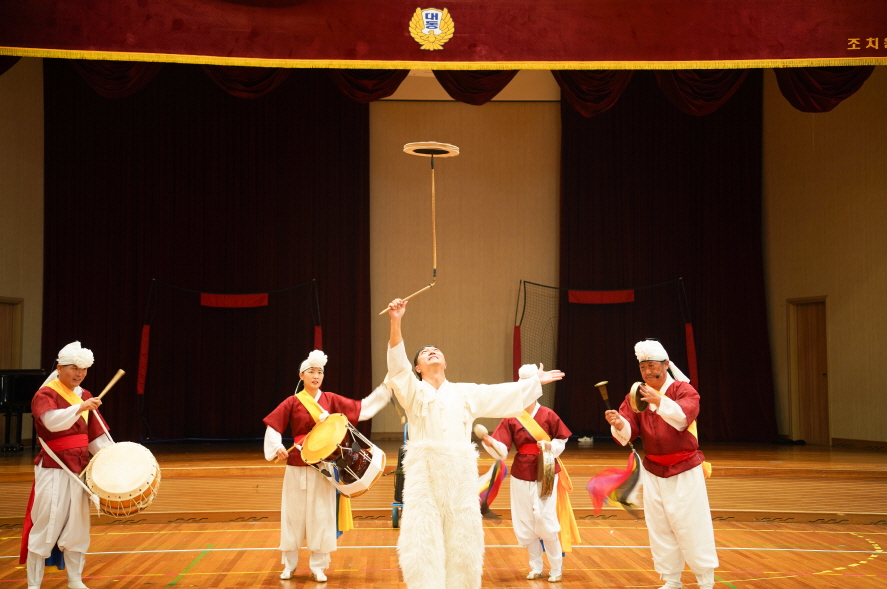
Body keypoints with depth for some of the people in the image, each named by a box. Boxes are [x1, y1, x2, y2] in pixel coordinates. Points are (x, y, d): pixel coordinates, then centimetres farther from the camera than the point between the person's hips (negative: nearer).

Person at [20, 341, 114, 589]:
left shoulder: (85, 396, 11)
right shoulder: (44, 395, -8)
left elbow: (96, 436, 12)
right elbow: (52, 421, -30)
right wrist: (79, 408, -41)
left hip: (80, 468, 6)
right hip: (53, 469, -6)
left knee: (77, 525, 11)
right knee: (45, 525, -5)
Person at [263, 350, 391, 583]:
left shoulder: (331, 400, 3)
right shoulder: (292, 402, -3)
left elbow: (361, 408, 3)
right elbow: (273, 426, -2)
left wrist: (387, 389, -3)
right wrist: (277, 448, -18)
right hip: (297, 467, -1)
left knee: (322, 517, 3)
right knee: (294, 515, 7)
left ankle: (318, 567, 13)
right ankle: (289, 564, 21)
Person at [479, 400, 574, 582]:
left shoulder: (547, 415, -8)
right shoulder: (510, 419, -4)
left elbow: (561, 441, 3)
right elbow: (501, 451, -12)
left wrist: (550, 446, -17)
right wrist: (489, 442, -31)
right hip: (522, 475, 3)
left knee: (546, 521, -5)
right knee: (525, 523, 8)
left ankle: (556, 568, 13)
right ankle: (536, 567, 25)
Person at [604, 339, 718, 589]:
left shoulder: (683, 390, -10)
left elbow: (684, 416, -31)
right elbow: (628, 434, -11)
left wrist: (660, 402, -48)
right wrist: (619, 425, -35)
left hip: (685, 470, -4)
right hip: (653, 471, 4)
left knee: (691, 526, -3)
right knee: (659, 528, 7)